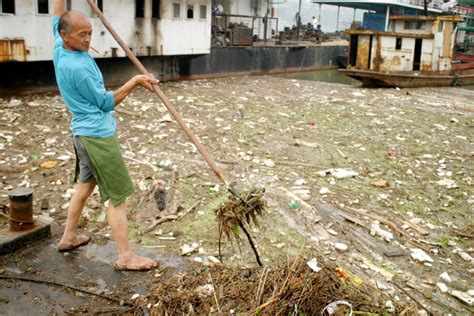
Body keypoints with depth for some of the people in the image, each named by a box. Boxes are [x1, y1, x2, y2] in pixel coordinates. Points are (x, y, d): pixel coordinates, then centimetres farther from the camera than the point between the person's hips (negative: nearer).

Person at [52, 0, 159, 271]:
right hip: (98, 135, -10)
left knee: (86, 183, 23)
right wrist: (135, 82, -14)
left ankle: (69, 237, 35)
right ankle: (125, 257, -1)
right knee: (118, 196, -5)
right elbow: (106, 103, -15)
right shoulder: (77, 66, -23)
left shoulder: (60, 49, 2)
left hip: (84, 132, 10)